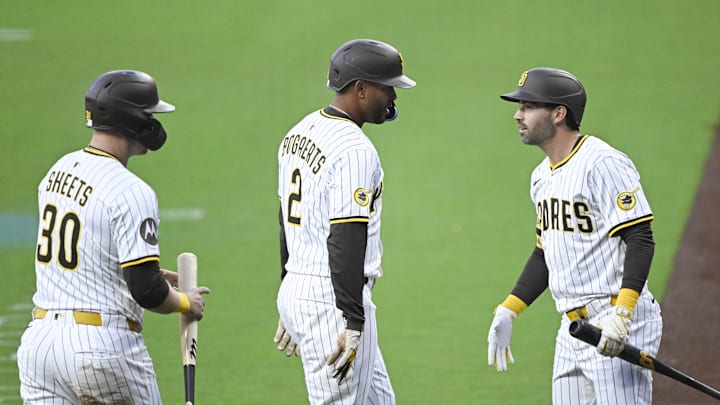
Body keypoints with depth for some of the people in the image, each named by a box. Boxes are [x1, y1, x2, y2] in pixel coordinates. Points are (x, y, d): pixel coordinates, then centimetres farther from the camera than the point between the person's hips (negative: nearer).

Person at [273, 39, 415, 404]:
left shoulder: (299, 133, 12)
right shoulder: (355, 151, -18)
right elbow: (346, 241, -23)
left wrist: (290, 306, 25)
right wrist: (353, 323, -23)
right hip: (333, 300, -10)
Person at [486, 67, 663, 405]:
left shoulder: (602, 164, -12)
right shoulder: (542, 176, 16)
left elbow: (640, 240, -18)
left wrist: (622, 314, -28)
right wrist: (508, 311, 18)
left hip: (620, 327, -9)